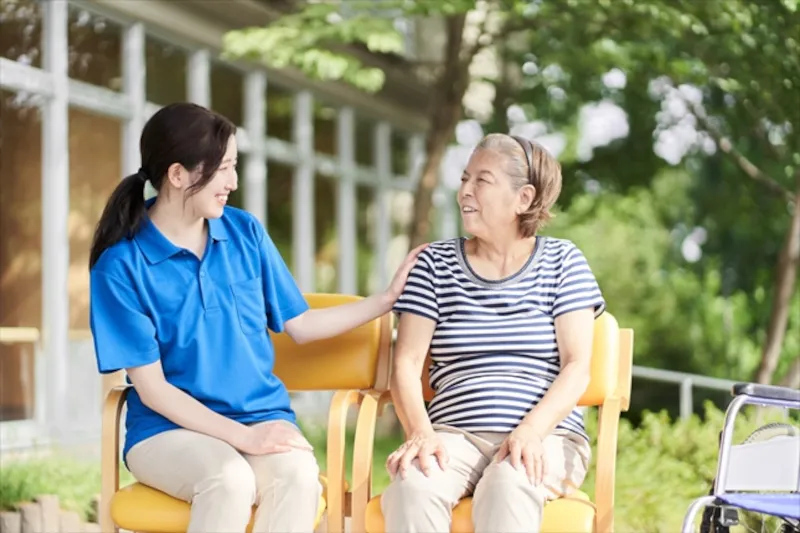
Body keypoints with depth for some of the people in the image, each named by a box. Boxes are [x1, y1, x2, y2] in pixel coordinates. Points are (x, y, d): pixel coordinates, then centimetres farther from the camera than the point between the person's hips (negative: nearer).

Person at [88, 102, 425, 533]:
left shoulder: (244, 232, 6)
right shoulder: (120, 266, -8)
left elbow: (298, 325, 16)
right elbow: (152, 388, -10)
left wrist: (389, 297, 13)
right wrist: (240, 435, -19)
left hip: (262, 416, 3)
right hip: (170, 427, -3)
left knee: (298, 475, -32)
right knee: (230, 480, -37)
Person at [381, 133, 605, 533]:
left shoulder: (563, 262, 10)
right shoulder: (435, 264, 13)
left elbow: (577, 367, 0)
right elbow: (406, 363, 4)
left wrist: (530, 432, -18)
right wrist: (421, 434, -17)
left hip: (546, 437, -1)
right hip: (455, 434, 1)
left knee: (509, 488, -38)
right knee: (413, 485, -34)